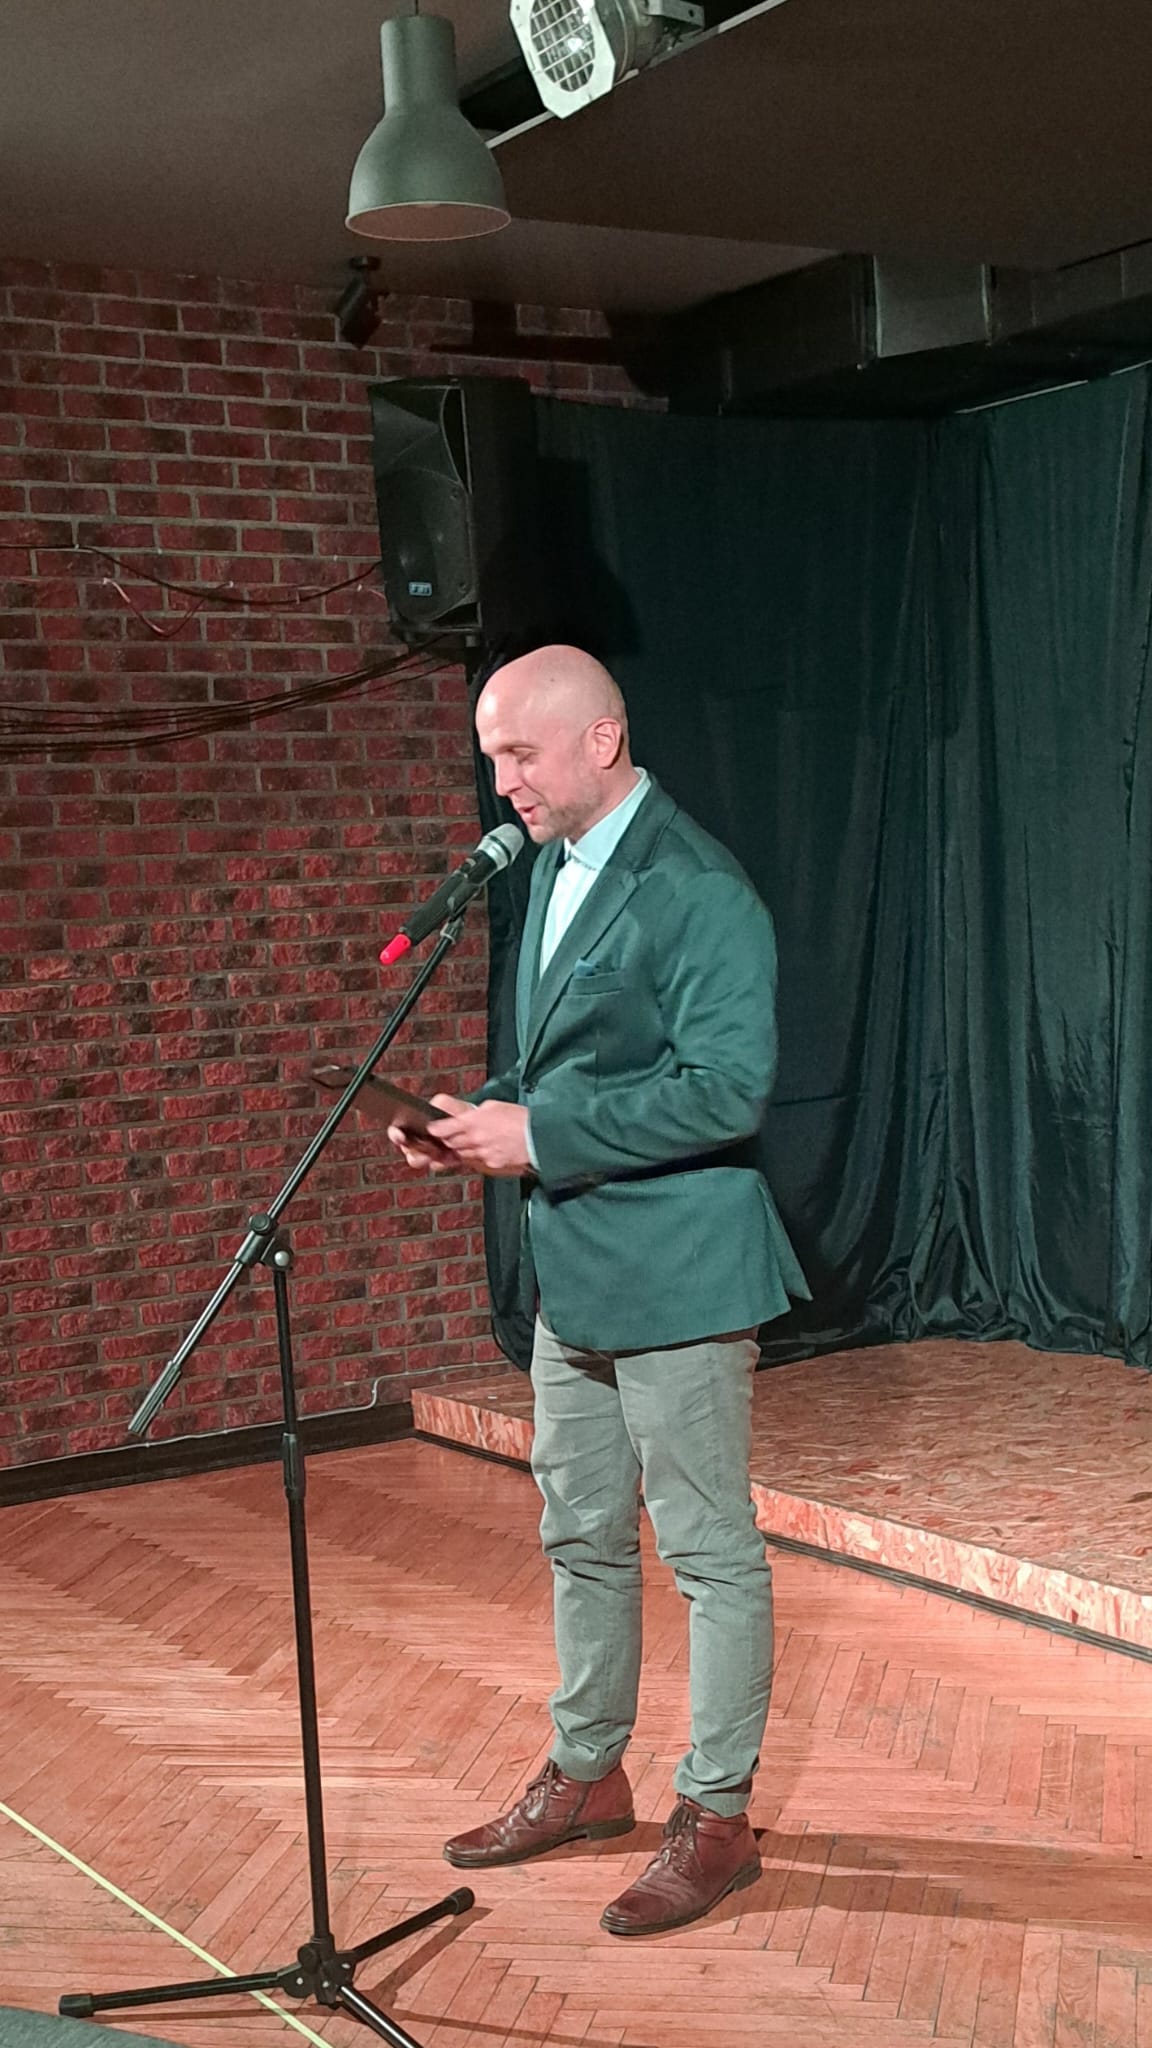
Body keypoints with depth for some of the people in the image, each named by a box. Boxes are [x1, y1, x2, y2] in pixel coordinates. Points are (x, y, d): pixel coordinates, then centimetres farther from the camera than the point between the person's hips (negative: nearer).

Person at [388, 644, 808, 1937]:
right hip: (574, 1272, 9)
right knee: (581, 1538, 19)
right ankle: (586, 1776, 35)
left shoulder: (694, 892, -17)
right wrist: (480, 1124, 3)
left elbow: (727, 1089, -24)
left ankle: (716, 1817, 17)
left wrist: (541, 1136, -22)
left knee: (708, 1550, 3)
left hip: (676, 1273, -9)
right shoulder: (552, 872, 12)